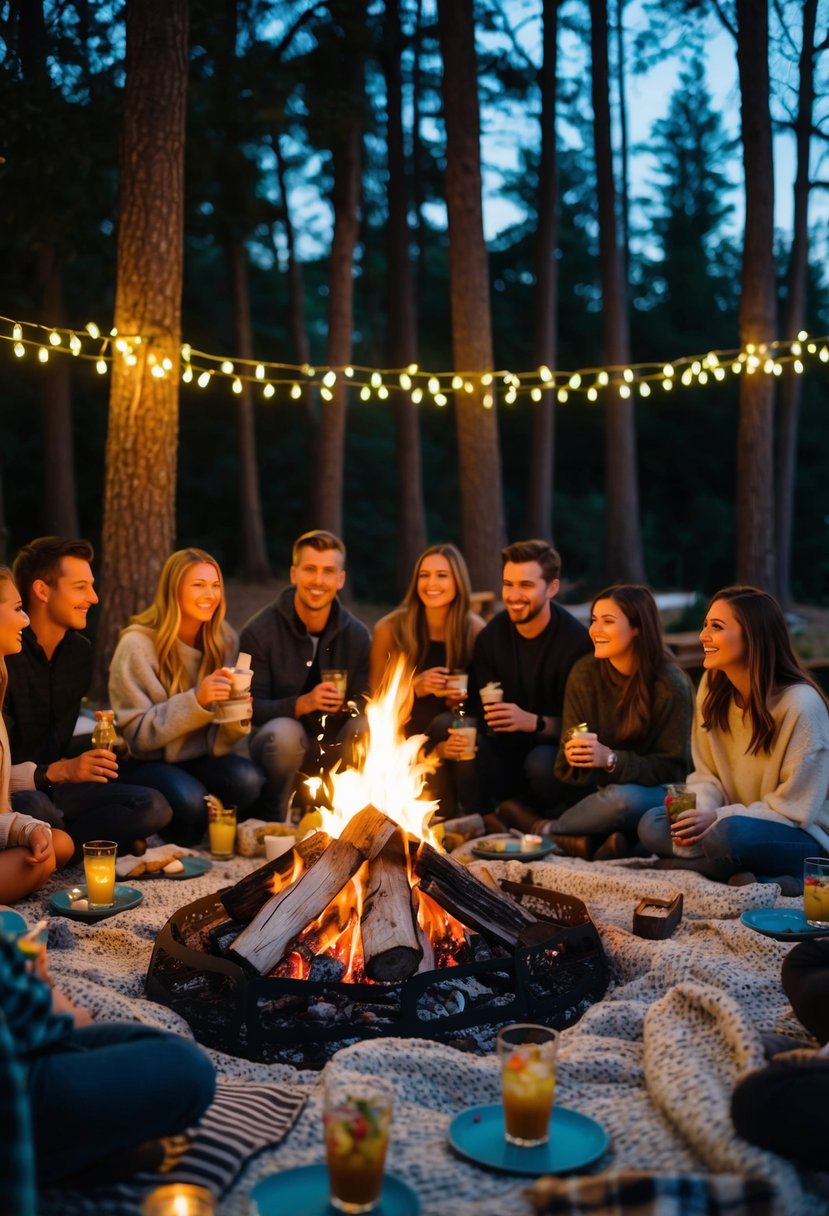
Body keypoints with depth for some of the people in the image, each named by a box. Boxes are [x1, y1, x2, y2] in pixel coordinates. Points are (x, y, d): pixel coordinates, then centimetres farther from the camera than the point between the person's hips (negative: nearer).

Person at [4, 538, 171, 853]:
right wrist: (56, 772, -31)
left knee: (153, 808, -13)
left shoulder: (79, 651, 6)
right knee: (36, 808, -40)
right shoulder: (7, 656, -18)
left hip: (52, 786, 7)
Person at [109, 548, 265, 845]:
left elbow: (222, 737, 6)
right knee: (189, 799, -34)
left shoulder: (224, 641, 2)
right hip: (147, 762, -4)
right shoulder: (138, 643, -13)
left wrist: (237, 719, -19)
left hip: (200, 758, 4)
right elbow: (137, 734, -16)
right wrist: (197, 701, -29)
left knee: (249, 781, -27)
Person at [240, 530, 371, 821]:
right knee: (284, 731, -36)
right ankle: (272, 822, -11)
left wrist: (346, 705, -29)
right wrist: (303, 704, -34)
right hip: (282, 744, -2)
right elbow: (252, 708, -15)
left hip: (333, 750, 3)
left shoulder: (357, 635, -2)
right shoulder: (259, 631, -11)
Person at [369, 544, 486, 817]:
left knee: (444, 725, -33)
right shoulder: (390, 629, -7)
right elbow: (375, 700, 0)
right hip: (406, 733, -1)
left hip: (456, 730, 1)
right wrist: (414, 688, -19)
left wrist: (463, 699, -17)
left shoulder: (475, 630, -4)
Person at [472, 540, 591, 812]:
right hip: (509, 747, 3)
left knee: (541, 762, -36)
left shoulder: (577, 640, -17)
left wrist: (534, 722, -33)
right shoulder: (491, 636, -1)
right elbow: (482, 710, -1)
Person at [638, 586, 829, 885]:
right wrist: (700, 809, -17)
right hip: (736, 820, 8)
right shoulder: (712, 687, -1)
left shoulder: (800, 703, -20)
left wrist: (718, 817, -23)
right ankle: (766, 878, -19)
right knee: (652, 825, -16)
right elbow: (707, 774, 5)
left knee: (730, 833, -38)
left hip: (800, 835, -8)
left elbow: (793, 809, -17)